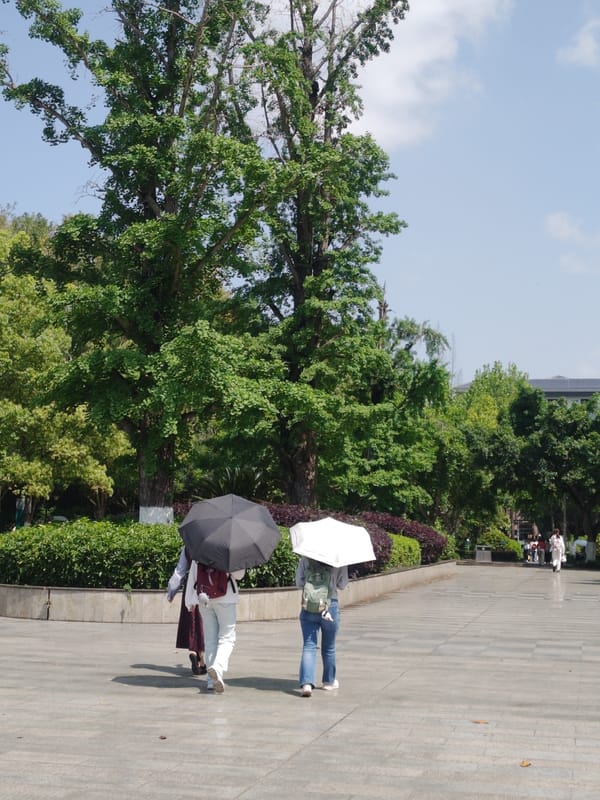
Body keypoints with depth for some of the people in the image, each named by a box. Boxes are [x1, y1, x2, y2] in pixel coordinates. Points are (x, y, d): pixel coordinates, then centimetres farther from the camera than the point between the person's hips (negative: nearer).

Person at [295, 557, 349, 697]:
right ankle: (329, 681, 33)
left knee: (308, 646, -2)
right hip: (331, 605, 0)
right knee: (328, 647, 17)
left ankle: (306, 683, -20)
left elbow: (299, 583, -1)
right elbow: (342, 584, 5)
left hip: (308, 608, 0)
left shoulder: (305, 559, -1)